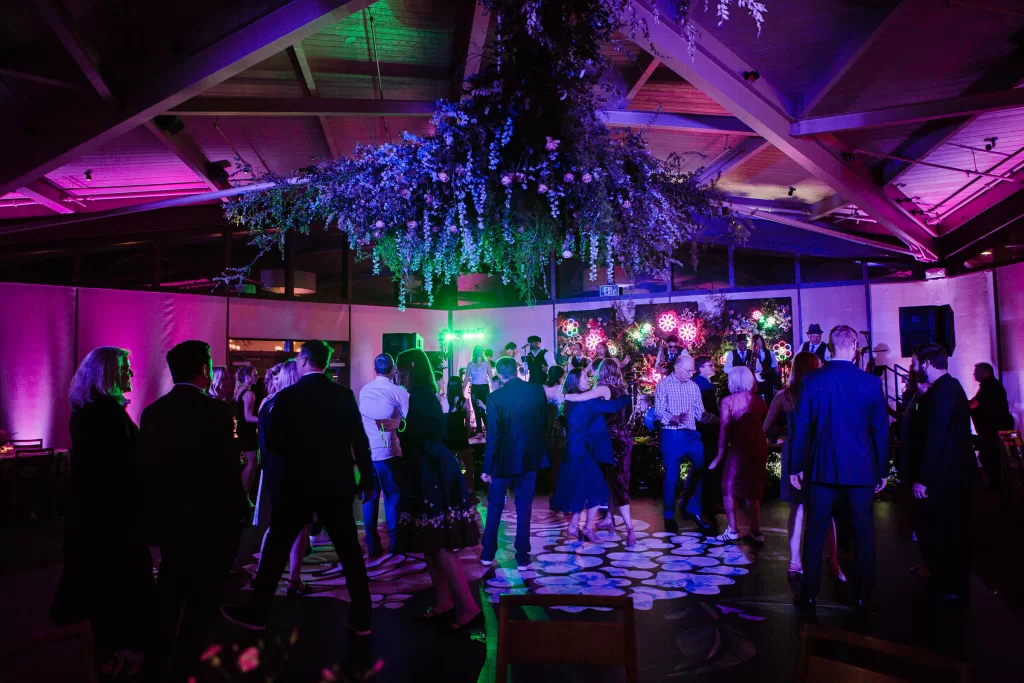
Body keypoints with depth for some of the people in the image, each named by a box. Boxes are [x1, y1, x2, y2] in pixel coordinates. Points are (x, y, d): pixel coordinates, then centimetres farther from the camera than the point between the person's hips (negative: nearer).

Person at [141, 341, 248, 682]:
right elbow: (227, 469, -20)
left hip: (168, 522, 7)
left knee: (168, 598, 22)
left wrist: (158, 513, 16)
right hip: (211, 523, -6)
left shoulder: (152, 412, 0)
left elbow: (146, 469, 5)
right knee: (201, 602, 8)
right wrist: (241, 509, -5)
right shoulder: (215, 410, -19)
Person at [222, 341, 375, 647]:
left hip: (298, 484, -2)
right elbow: (360, 440, -1)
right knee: (350, 552, 9)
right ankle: (361, 619, 13)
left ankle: (256, 613, 25)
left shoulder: (287, 396, -7)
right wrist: (366, 478, 8)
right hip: (336, 484, 2)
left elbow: (273, 443, -5)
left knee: (276, 549, 14)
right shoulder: (344, 395, -2)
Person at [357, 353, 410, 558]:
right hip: (388, 452, -4)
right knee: (393, 498, 7)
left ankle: (372, 545, 14)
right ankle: (395, 543, 11)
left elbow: (362, 418, 14)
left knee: (370, 498, 11)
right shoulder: (398, 391, -8)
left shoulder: (364, 390, 5)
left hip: (365, 451, 4)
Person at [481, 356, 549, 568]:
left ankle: (488, 553, 22)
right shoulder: (538, 390, -3)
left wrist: (487, 467, -8)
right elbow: (542, 421, 7)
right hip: (530, 457, 2)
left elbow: (493, 435, -14)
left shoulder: (495, 397, -14)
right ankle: (522, 557, 14)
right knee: (524, 508, 10)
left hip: (504, 459, -2)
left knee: (494, 506, 15)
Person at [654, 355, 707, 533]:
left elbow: (699, 412, 9)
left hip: (692, 434, 5)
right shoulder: (664, 385, -4)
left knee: (703, 470, 3)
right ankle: (669, 516, 17)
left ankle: (693, 510, 19)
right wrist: (675, 418, -29)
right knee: (672, 476, 2)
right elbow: (658, 412, -12)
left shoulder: (694, 386, 11)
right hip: (672, 435, -5)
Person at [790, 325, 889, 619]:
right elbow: (881, 428, 1)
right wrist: (882, 470, 10)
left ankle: (809, 597, 12)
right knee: (863, 534, 11)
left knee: (815, 532, 7)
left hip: (823, 469, 0)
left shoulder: (811, 381, -6)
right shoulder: (871, 382, -4)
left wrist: (796, 467, 5)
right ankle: (862, 597, 19)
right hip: (862, 470, 0)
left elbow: (801, 427, -3)